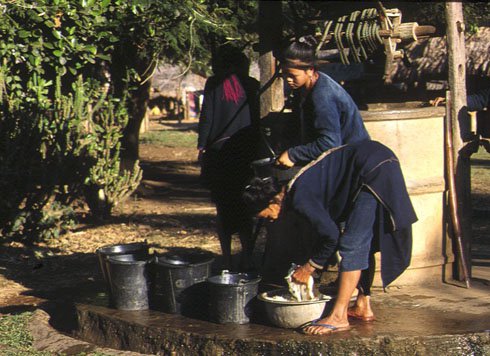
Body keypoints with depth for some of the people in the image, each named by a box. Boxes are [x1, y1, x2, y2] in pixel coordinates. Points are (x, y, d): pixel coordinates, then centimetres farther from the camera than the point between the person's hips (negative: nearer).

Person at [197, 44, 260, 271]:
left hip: (220, 150, -2)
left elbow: (207, 116, -4)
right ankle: (246, 258, 3)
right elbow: (257, 119, 5)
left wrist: (201, 147, 2)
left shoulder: (214, 84, -2)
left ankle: (227, 260, 3)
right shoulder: (251, 85, 4)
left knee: (223, 208, 5)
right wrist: (257, 147, 11)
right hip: (246, 151, 2)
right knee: (244, 206, 9)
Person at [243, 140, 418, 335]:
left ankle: (339, 317, -11)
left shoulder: (300, 198, -11)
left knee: (351, 245, -10)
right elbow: (330, 229, 26)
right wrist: (311, 265, 25)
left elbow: (331, 235, -10)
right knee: (361, 243, 18)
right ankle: (363, 306, 23)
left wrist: (310, 266, 4)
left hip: (373, 172, -11)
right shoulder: (299, 185, 18)